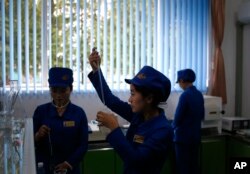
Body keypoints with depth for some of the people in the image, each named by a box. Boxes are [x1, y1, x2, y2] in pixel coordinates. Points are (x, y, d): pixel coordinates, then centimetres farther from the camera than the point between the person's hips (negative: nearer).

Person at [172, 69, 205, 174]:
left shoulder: (185, 95, -18)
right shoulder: (199, 95, 5)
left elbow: (178, 118, -16)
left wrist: (173, 126, 3)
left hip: (183, 136, -7)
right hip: (196, 135, 7)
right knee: (194, 165, 14)